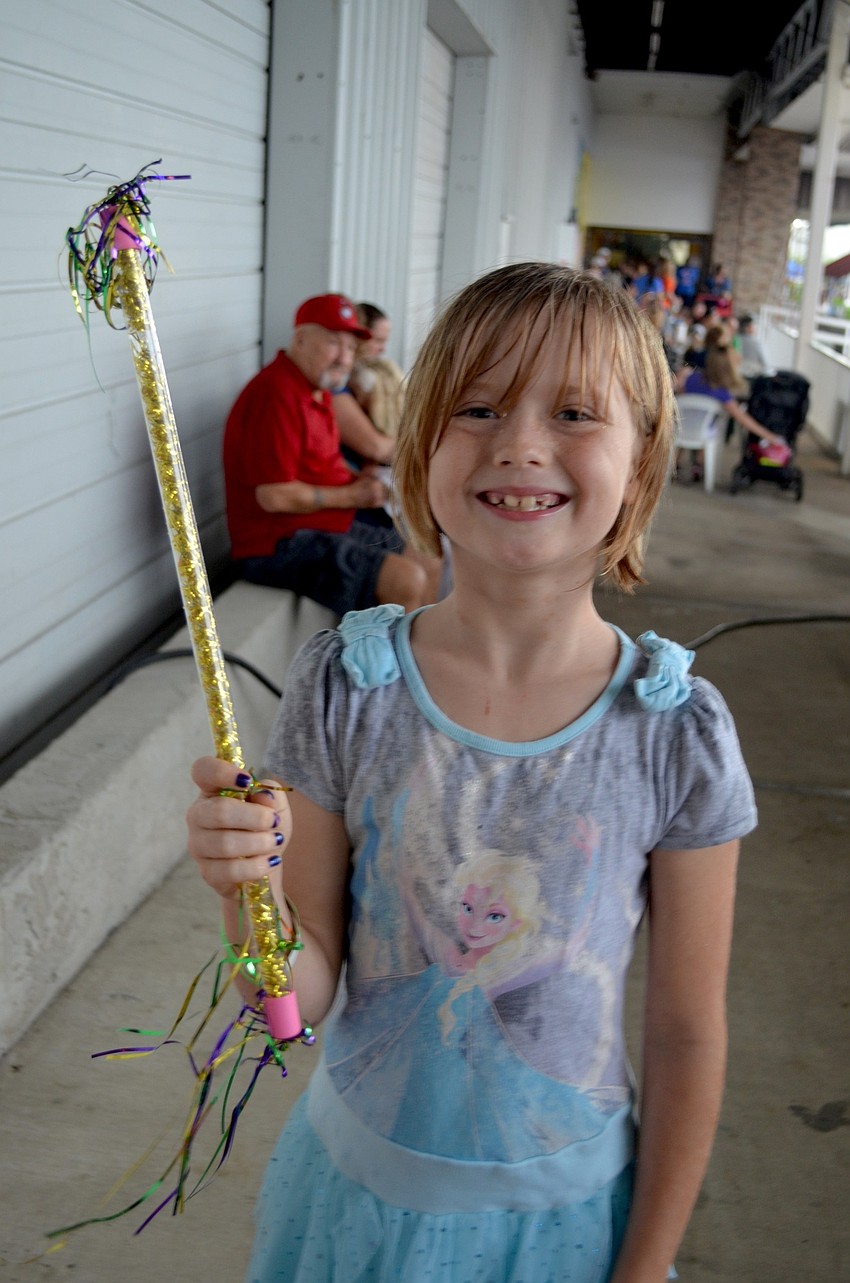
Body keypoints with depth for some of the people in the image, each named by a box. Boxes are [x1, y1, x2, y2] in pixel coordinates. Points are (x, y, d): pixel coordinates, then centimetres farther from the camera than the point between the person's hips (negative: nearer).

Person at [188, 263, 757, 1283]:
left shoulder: (677, 733, -18)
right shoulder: (344, 687, -16)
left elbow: (686, 1036, -8)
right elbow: (302, 994, -10)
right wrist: (246, 895, -30)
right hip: (360, 1180, 1)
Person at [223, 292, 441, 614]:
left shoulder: (318, 389, 13)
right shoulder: (276, 395, -20)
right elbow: (274, 496, -24)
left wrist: (357, 479, 5)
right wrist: (351, 495, -12)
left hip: (334, 523, 11)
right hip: (279, 543, -11)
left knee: (428, 564, 11)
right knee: (406, 581, -22)